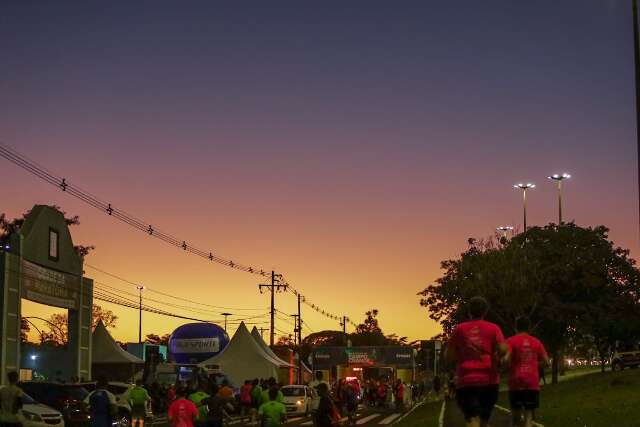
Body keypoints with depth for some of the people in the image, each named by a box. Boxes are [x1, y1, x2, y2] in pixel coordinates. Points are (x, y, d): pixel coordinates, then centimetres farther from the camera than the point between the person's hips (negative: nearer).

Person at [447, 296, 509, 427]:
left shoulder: (459, 329, 6)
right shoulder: (493, 328, 4)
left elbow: (450, 357, 5)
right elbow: (503, 349, -10)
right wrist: (494, 359, 9)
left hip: (466, 381, -1)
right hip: (489, 381, 1)